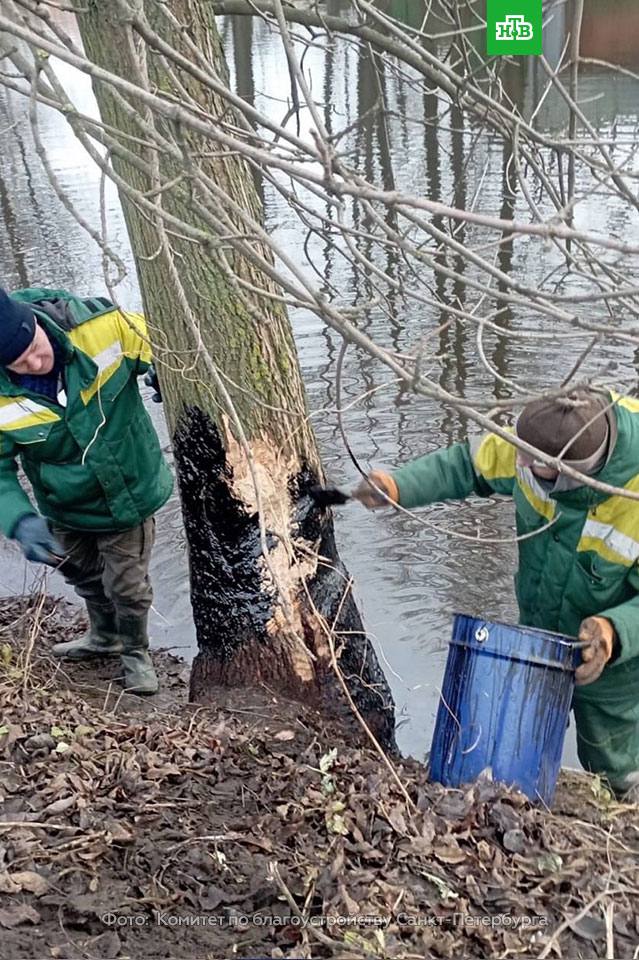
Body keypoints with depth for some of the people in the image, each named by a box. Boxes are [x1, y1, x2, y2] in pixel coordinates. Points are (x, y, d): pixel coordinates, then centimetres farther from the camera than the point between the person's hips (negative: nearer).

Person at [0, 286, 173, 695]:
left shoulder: (100, 323, -29)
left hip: (130, 491, -2)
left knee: (127, 587, 8)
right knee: (86, 578, 27)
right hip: (66, 509, 3)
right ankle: (105, 637, 58)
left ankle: (135, 652, 40)